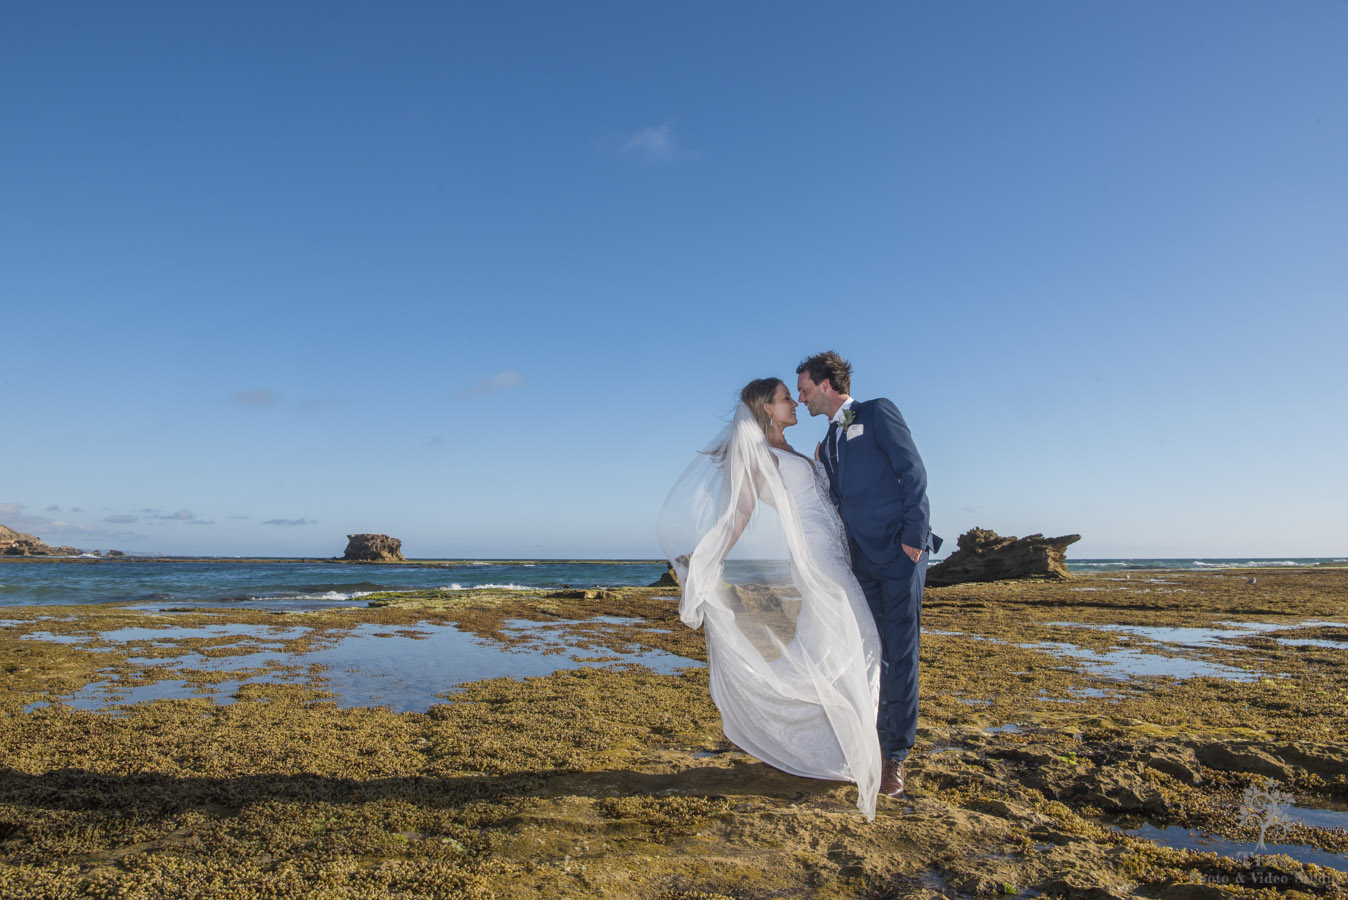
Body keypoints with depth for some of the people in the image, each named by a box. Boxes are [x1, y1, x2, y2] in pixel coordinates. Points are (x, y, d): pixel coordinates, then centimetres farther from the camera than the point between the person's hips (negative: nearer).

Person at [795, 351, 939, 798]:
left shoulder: (877, 412, 0)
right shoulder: (828, 443, 20)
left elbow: (913, 472, -8)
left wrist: (914, 537, -14)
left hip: (900, 554, -6)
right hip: (863, 561, 7)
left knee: (899, 656, -4)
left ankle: (897, 757, 5)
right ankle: (880, 740, 21)